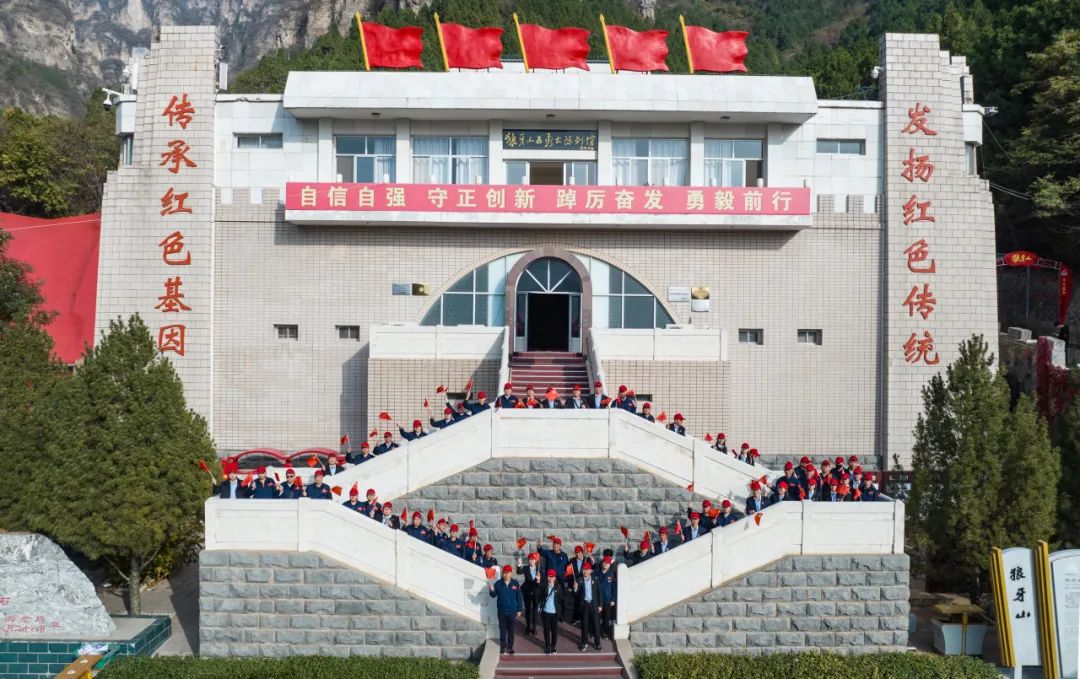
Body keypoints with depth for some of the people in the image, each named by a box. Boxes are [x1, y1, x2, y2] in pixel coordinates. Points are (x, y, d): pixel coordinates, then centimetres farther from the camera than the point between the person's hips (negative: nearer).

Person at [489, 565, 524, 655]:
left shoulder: (515, 583, -4)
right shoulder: (498, 583, -4)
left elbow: (519, 597, 1)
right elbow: (494, 595, -1)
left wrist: (519, 610, 1)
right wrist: (492, 590, -24)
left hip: (512, 611, 0)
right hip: (501, 611, 0)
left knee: (511, 630, 7)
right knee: (502, 629, 8)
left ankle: (510, 647, 17)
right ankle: (502, 647, 18)